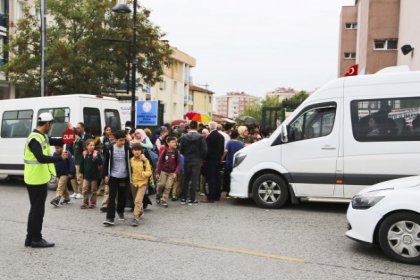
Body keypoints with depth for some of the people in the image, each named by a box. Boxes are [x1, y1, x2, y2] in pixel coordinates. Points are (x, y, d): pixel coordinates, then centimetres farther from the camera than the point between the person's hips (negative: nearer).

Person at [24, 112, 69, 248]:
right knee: (38, 209, -1)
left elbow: (57, 142, 16)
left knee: (35, 209, 17)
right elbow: (41, 158, -30)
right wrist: (60, 158, -23)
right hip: (36, 180, -10)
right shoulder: (34, 139, -20)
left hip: (39, 179, 10)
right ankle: (36, 239, 10)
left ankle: (30, 238, 26)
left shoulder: (42, 136, 11)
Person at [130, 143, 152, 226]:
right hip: (133, 182, 4)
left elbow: (149, 172, -10)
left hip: (142, 183, -4)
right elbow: (130, 171, 12)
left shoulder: (145, 160, -10)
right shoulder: (131, 160, 0)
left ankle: (136, 218, -11)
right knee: (136, 201, 17)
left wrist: (145, 173, -29)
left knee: (138, 200, -15)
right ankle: (140, 211, 45)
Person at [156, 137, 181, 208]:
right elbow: (160, 162, 0)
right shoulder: (165, 152, -5)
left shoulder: (176, 153, -6)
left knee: (168, 187, -2)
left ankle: (164, 200, 8)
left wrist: (176, 173, -16)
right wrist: (157, 172, -2)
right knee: (161, 185, -1)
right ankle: (158, 196, 25)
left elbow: (178, 164, -5)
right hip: (164, 171, 0)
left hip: (172, 173, 0)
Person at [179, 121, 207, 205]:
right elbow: (204, 150, -10)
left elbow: (181, 150, -1)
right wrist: (202, 158, 8)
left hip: (187, 160, 3)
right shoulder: (200, 137, -10)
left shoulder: (184, 137, -3)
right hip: (196, 161, -2)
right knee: (194, 180, 2)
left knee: (186, 180, 13)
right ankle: (192, 200, 4)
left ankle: (183, 198, 17)